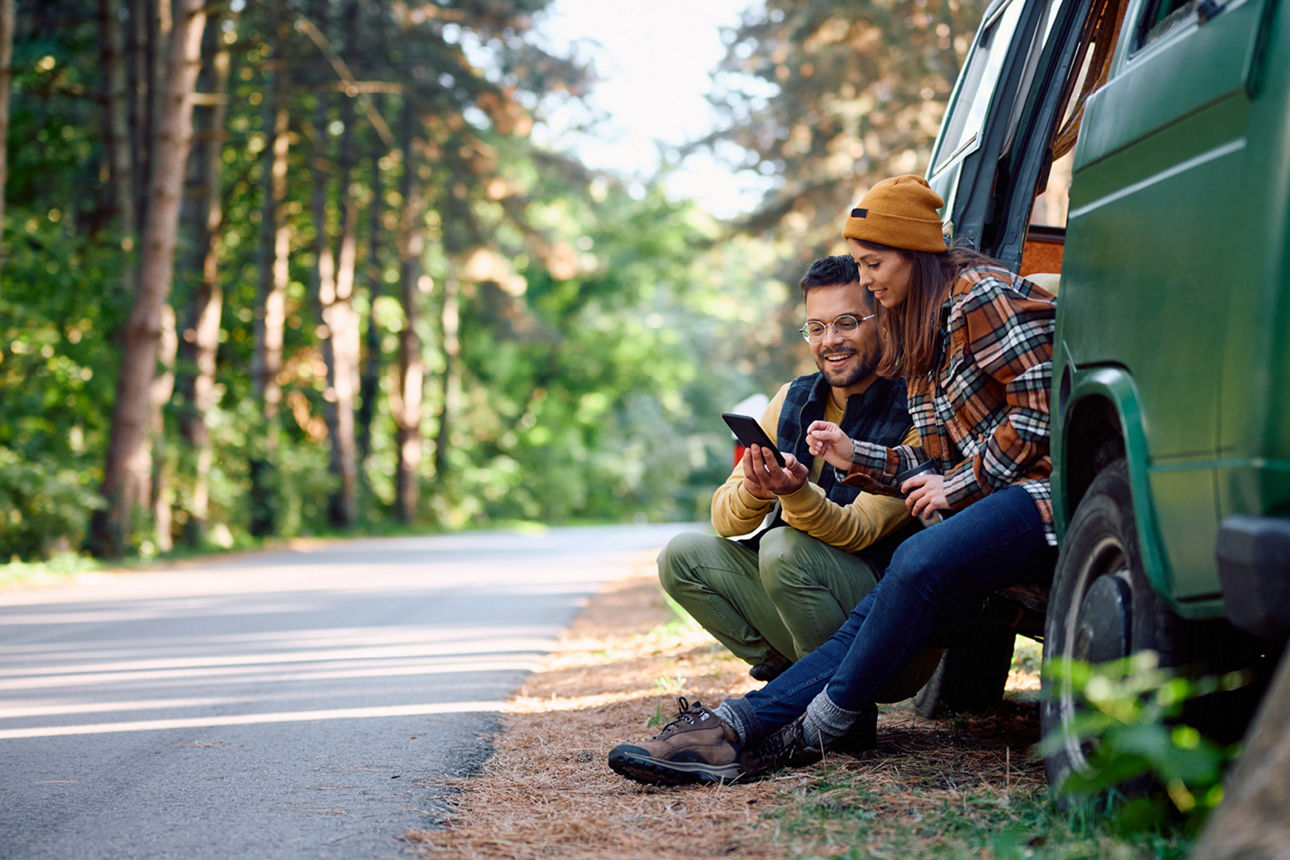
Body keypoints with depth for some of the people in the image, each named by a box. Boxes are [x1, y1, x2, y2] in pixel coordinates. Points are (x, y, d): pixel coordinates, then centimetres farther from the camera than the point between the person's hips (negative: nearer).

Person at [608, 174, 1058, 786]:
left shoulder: (980, 295, -6)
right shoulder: (921, 330, 22)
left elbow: (1040, 408, -14)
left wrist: (956, 485, -11)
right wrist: (858, 459, 7)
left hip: (1040, 494, -8)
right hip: (987, 501, 9)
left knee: (919, 564, -33)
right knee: (884, 606, -14)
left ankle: (812, 732, -22)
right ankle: (741, 722, -29)